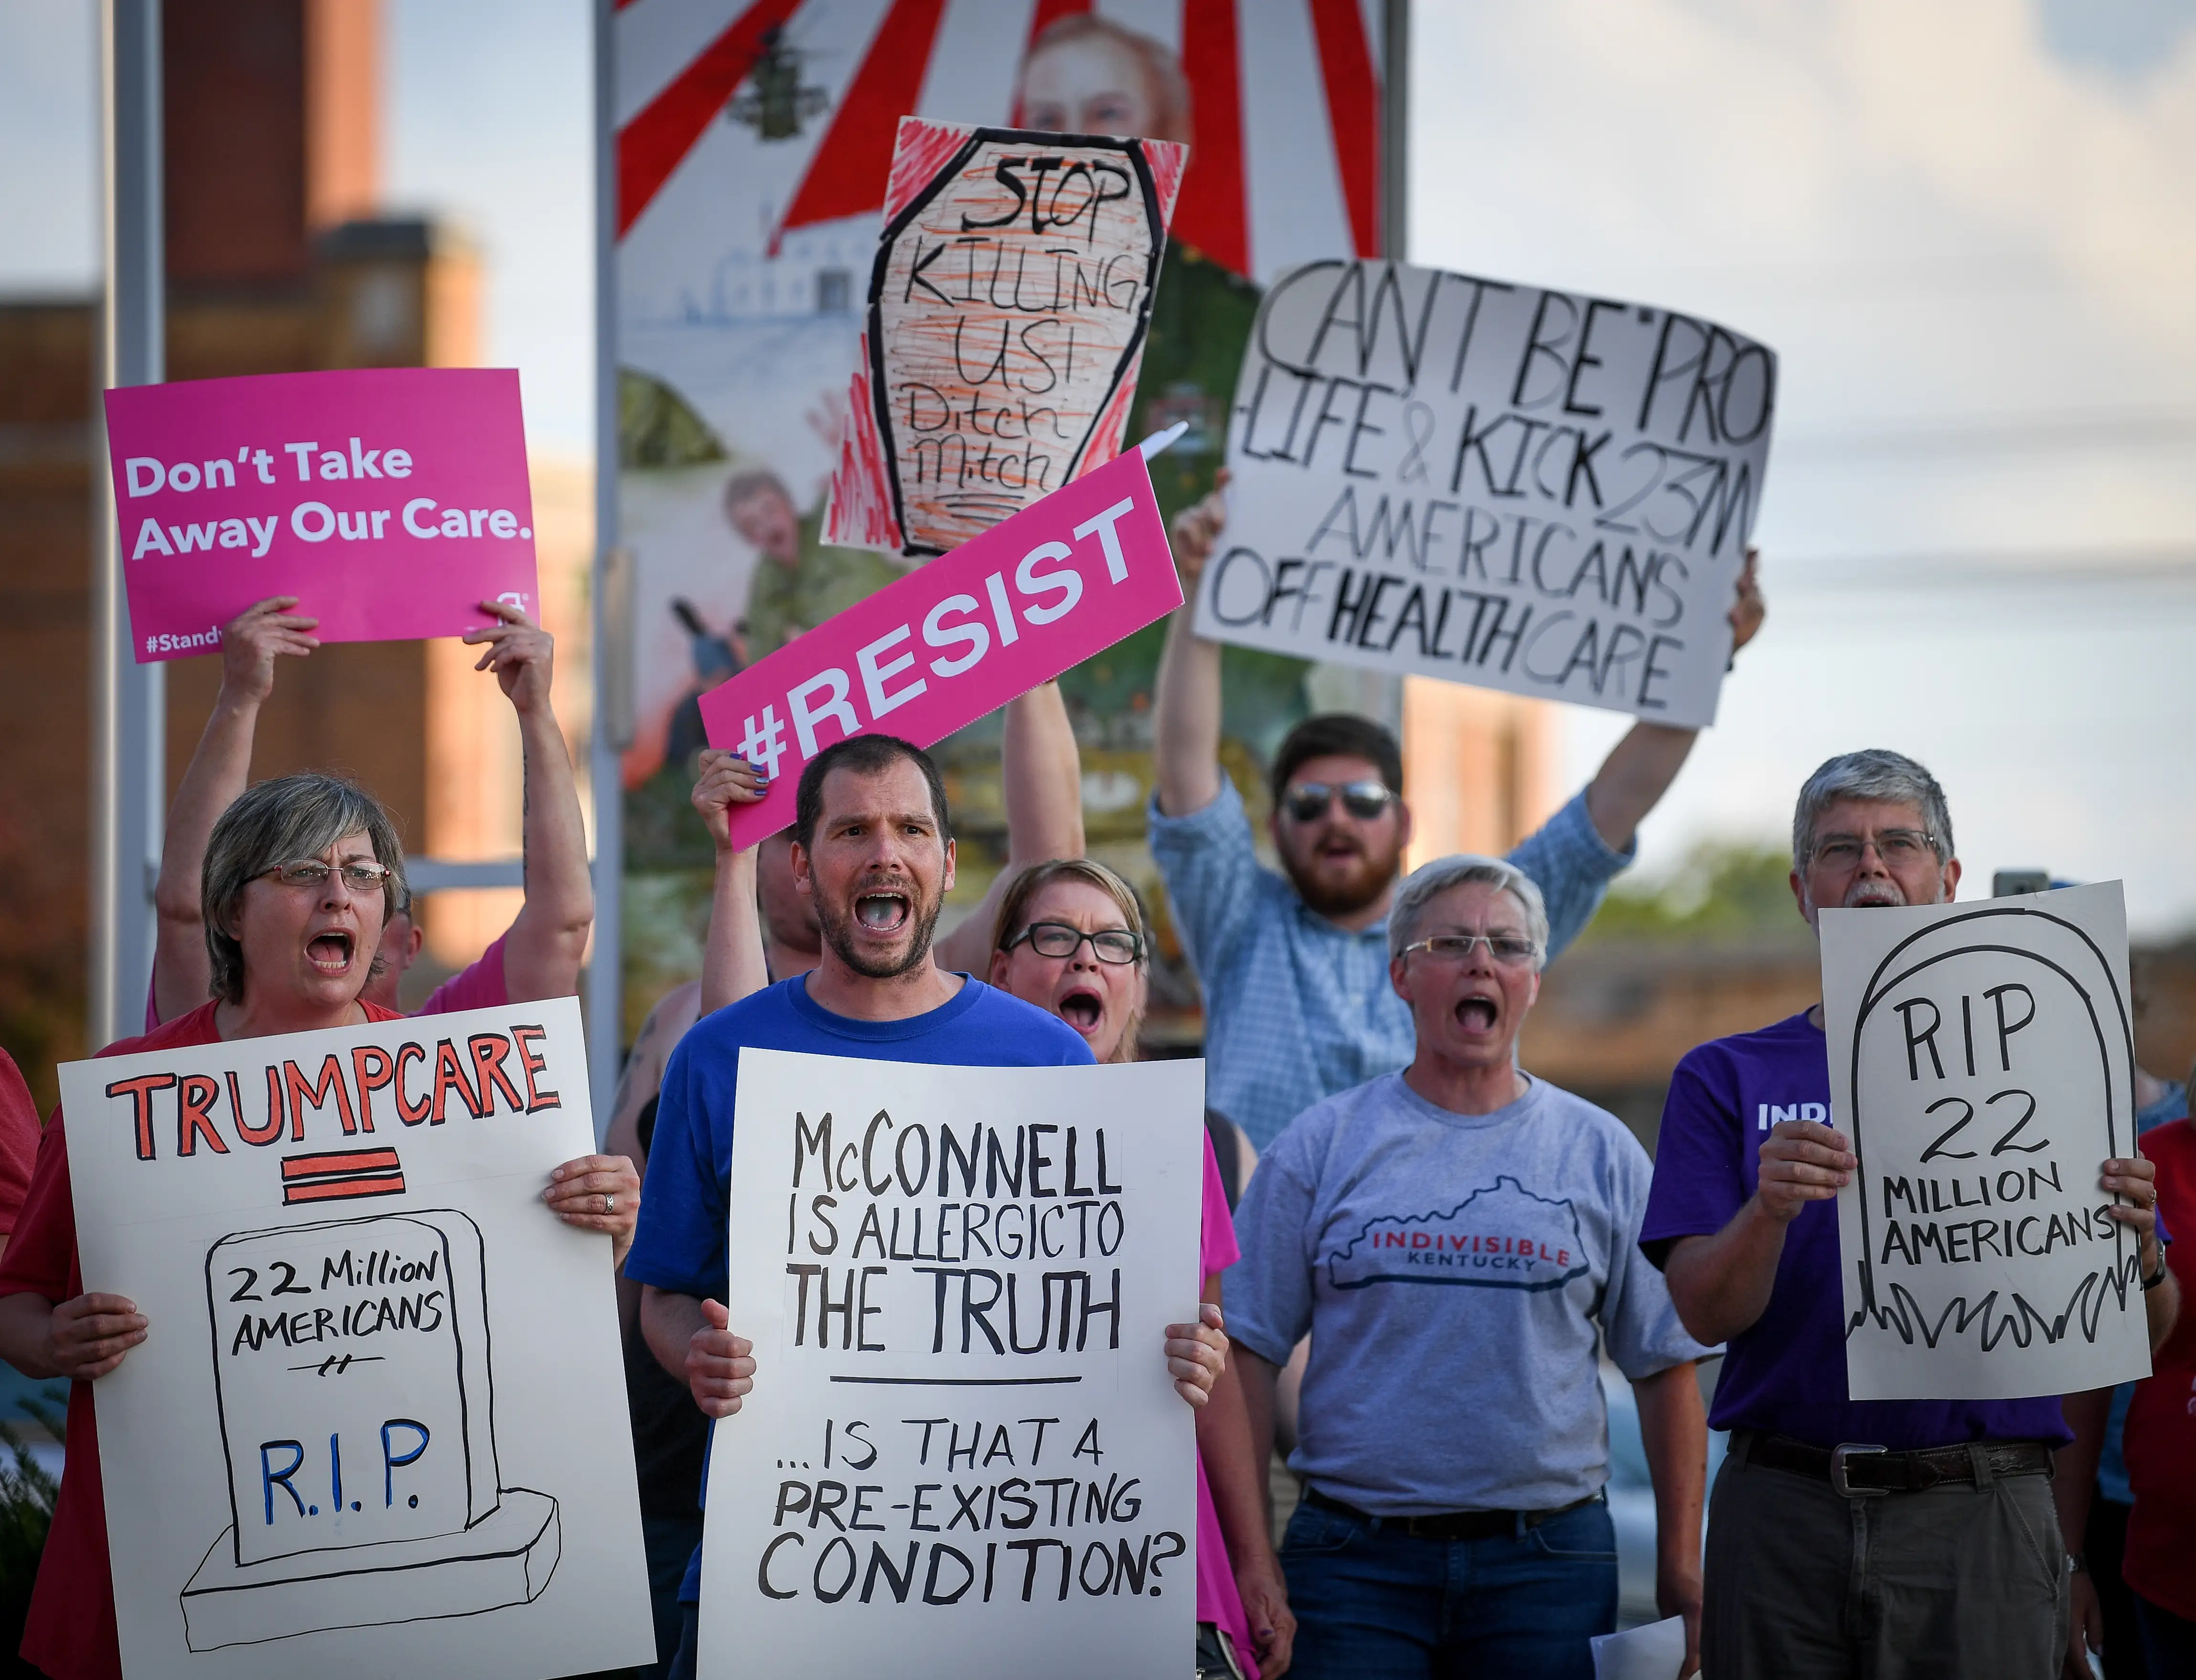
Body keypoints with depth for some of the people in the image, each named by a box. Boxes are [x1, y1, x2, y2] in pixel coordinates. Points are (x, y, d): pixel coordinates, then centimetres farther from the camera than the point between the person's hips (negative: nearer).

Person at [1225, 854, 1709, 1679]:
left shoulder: (1602, 1152, 8)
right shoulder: (1323, 1145, 5)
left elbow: (1664, 1364, 7)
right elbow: (1250, 1352, 3)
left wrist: (1681, 1569, 2)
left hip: (1548, 1557, 1)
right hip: (1354, 1556, -1)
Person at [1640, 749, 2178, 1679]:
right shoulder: (1727, 1078, 8)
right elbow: (1706, 1314, -3)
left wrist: (2138, 1247, -16)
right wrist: (1771, 1211, -23)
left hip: (1980, 1523, 0)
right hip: (1783, 1514, 0)